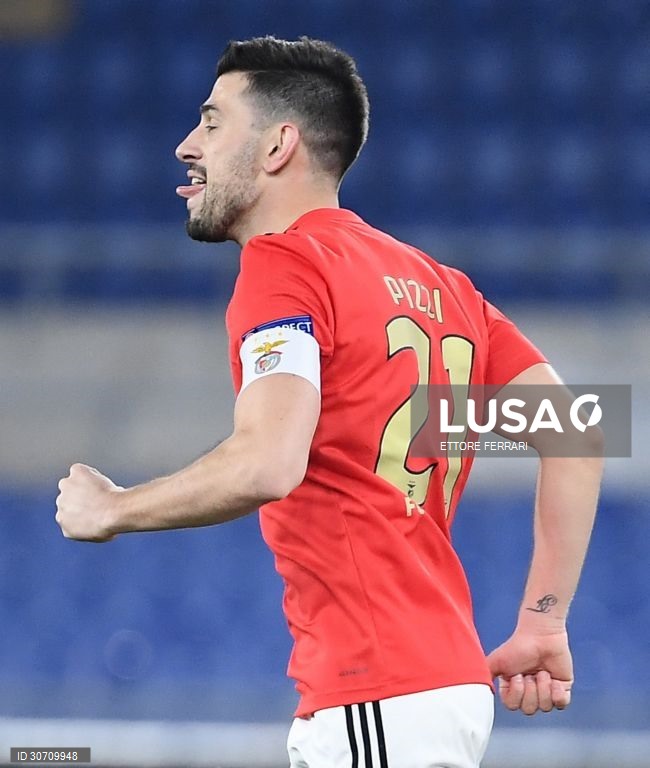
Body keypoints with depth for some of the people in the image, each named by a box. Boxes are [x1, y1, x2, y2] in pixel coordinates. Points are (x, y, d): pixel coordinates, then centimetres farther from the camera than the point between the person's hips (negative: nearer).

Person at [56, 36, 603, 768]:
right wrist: (544, 621, 15)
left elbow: (269, 464, -22)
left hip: (377, 700, -9)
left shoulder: (283, 262, -8)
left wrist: (109, 510, -7)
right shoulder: (439, 283, 17)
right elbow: (576, 434, 14)